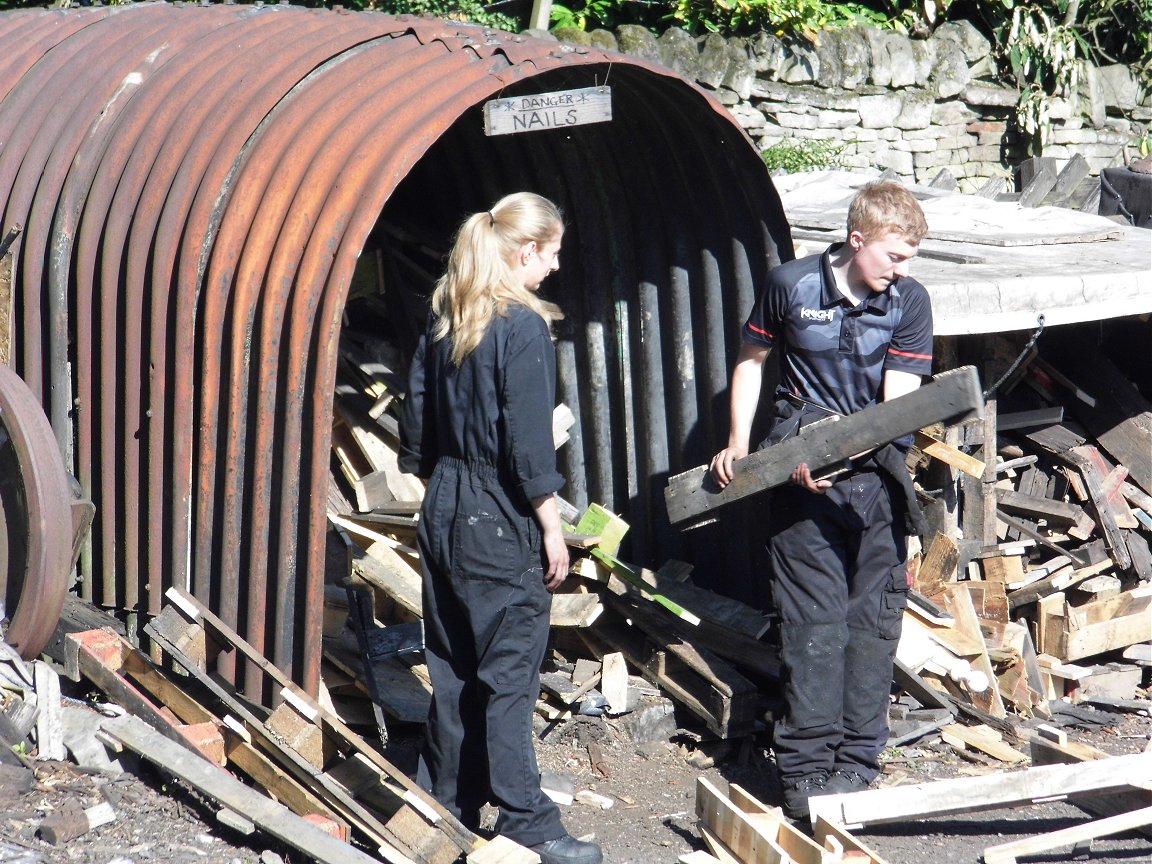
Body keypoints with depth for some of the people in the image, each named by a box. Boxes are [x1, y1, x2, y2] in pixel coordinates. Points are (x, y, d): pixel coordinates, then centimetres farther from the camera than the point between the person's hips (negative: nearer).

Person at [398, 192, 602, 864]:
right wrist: (552, 529, -12)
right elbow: (529, 440, -18)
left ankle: (447, 803, 23)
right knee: (509, 671, -4)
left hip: (445, 509, 8)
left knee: (453, 664, 15)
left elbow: (417, 414, 13)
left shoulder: (446, 319, 7)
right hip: (500, 519, -8)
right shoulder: (523, 327, -16)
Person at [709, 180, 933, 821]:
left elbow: (898, 402, -9)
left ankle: (858, 760, 7)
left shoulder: (910, 302, -1)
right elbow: (752, 361, 13)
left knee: (873, 618, 1)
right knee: (813, 619, -6)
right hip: (802, 474, -2)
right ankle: (807, 767, -4)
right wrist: (739, 444, 3)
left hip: (875, 472, 2)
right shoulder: (792, 285, -3)